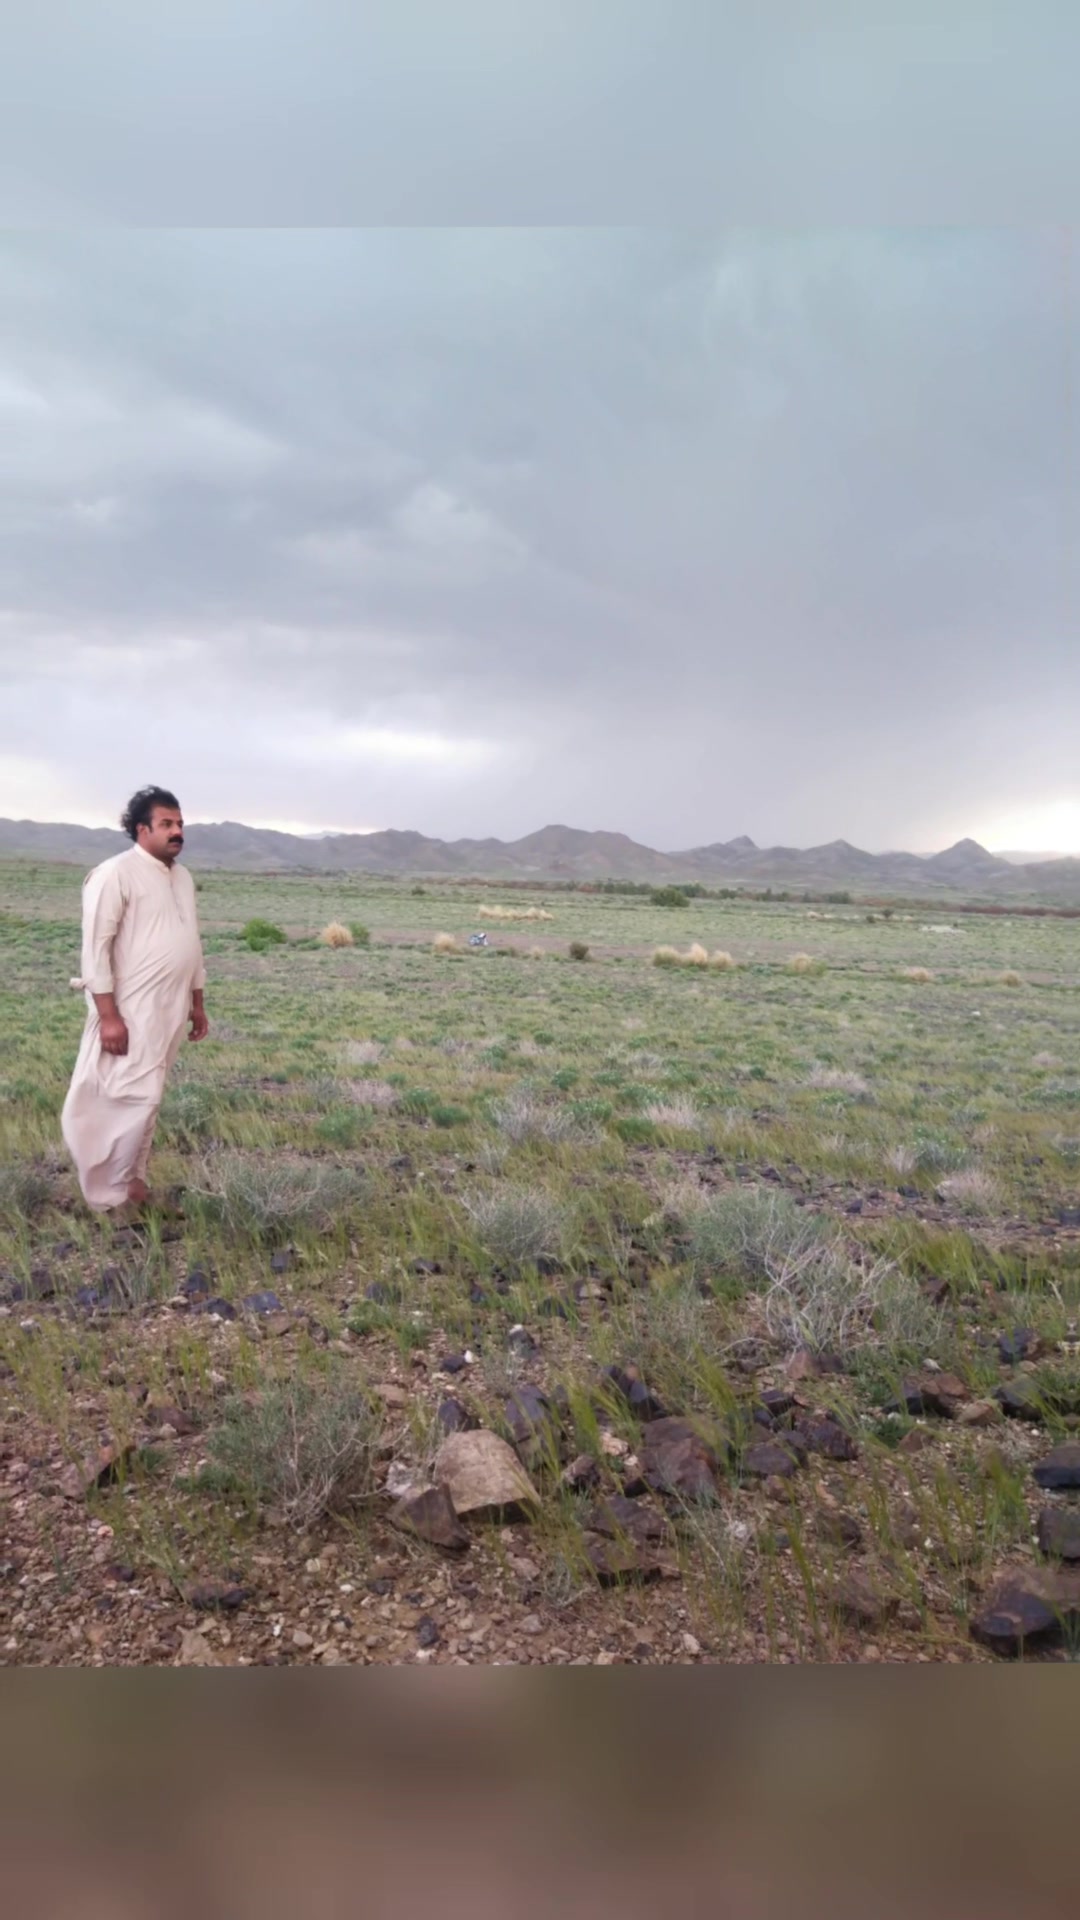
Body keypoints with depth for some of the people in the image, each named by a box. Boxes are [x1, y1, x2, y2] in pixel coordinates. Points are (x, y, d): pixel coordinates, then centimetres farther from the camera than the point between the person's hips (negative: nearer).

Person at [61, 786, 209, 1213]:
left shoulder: (183, 877, 12)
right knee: (135, 1098, -6)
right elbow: (96, 948, -17)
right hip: (132, 1012, -7)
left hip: (170, 1012, 8)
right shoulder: (116, 874, -13)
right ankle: (109, 1194, 9)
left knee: (146, 1098, 14)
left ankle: (130, 1181, 25)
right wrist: (108, 1015, -21)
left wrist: (197, 1004, 18)